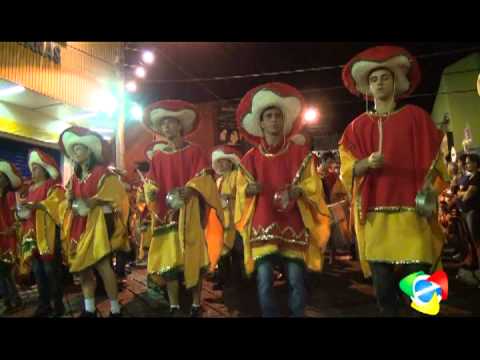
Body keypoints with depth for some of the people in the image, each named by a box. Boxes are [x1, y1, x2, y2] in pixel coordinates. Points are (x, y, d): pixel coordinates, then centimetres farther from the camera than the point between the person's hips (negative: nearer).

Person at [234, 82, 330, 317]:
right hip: (262, 224, 1)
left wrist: (298, 191, -17)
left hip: (293, 224, 0)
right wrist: (250, 189, -11)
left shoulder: (301, 153, 6)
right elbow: (241, 191, 11)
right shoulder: (250, 158, 8)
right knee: (264, 280, -3)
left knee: (295, 280, 1)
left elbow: (312, 187, 3)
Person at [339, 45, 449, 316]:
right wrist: (367, 163, -16)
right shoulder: (358, 126, 12)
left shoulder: (415, 116, 9)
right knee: (383, 288, 4)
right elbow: (347, 169, 5)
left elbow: (433, 161, 6)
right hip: (374, 215, 1)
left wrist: (427, 195, -9)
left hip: (411, 212, -1)